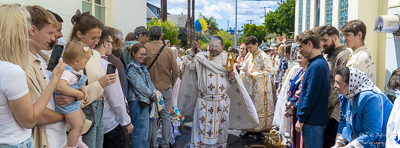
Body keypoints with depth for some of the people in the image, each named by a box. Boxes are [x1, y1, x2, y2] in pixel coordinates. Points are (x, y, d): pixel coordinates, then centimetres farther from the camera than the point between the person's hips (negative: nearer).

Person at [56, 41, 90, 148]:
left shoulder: (74, 71, 4)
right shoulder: (67, 73, -29)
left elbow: (80, 84, 19)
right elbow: (60, 87, -45)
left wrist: (85, 93, 2)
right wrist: (78, 94, -36)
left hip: (74, 102, 11)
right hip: (67, 104, -11)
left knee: (82, 119, 25)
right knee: (78, 126, -9)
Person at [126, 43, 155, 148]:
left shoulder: (144, 67, 15)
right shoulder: (131, 68, -10)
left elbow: (149, 82, 16)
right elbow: (139, 86, -14)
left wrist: (154, 91, -1)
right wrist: (151, 94, -6)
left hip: (146, 102, 9)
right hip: (137, 103, -9)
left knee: (148, 130, 15)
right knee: (140, 131, -5)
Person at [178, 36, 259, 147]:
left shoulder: (227, 59, 4)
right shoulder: (202, 57, 0)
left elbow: (234, 82, 9)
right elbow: (189, 64, -15)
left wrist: (233, 77, -13)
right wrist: (193, 50, -25)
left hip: (222, 102, 2)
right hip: (204, 102, -2)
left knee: (220, 129, 12)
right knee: (203, 129, 3)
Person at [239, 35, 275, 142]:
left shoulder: (263, 56, -11)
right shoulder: (248, 56, 8)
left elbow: (270, 70, -13)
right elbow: (244, 70, 14)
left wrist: (256, 74, -15)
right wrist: (241, 80, 0)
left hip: (260, 87, -6)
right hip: (249, 86, 6)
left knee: (259, 108, 0)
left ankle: (259, 132, 9)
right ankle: (250, 129, 24)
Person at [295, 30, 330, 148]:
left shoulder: (317, 66, -19)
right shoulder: (321, 62, 12)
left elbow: (311, 95, -22)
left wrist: (301, 118, -15)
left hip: (313, 121, -10)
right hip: (315, 119, 10)